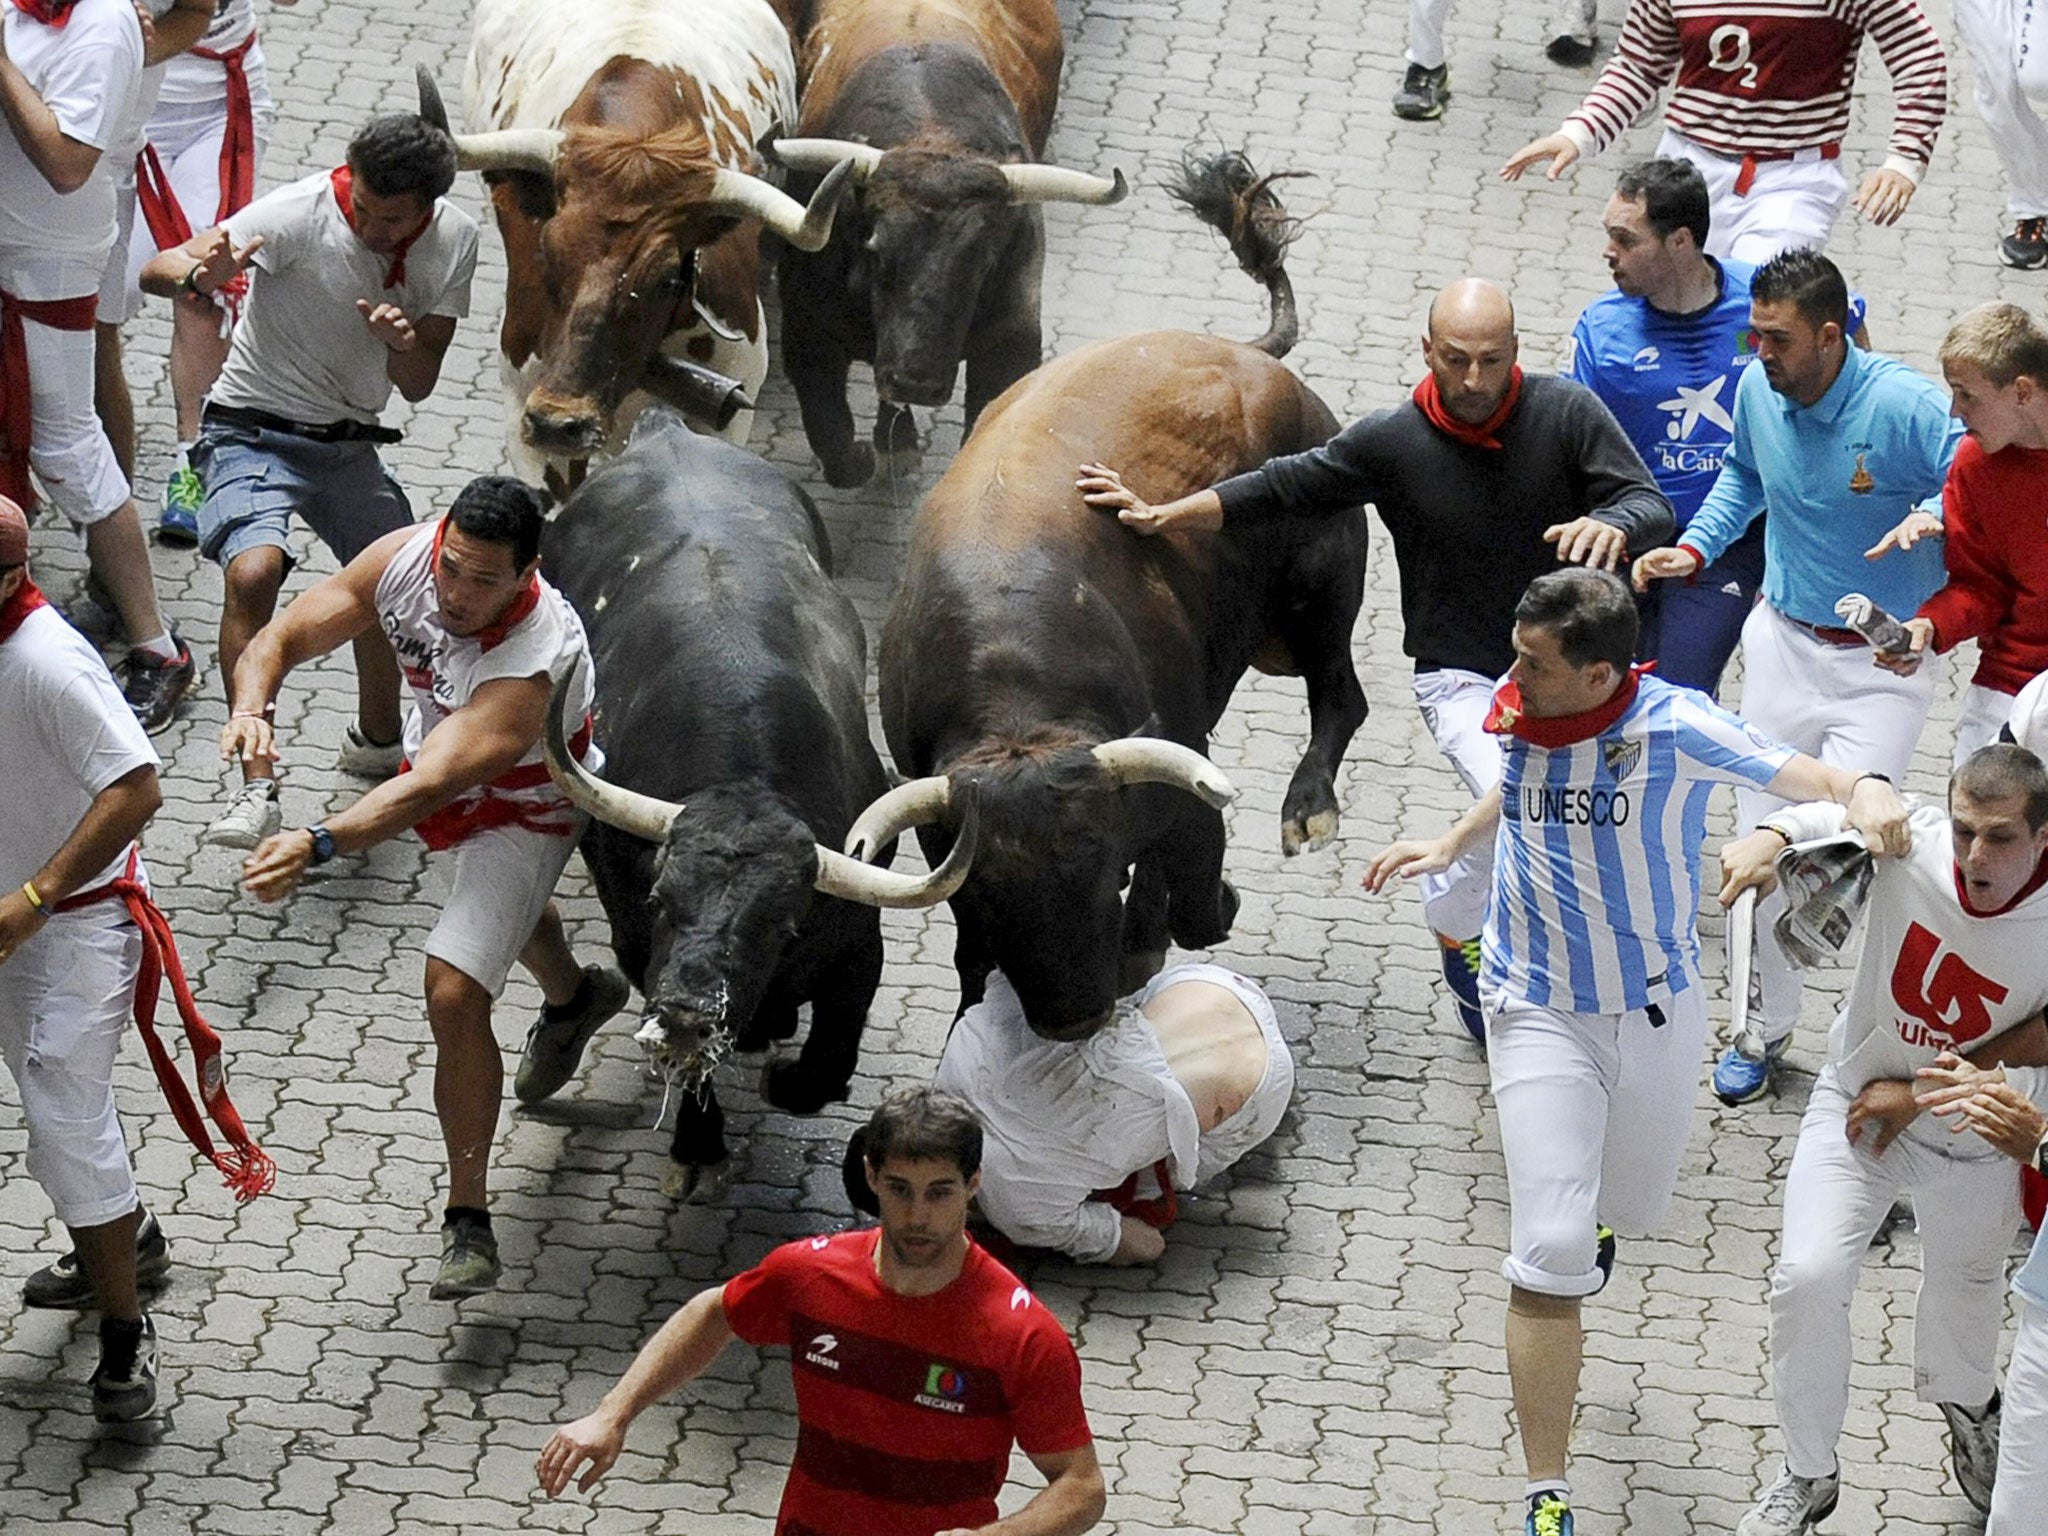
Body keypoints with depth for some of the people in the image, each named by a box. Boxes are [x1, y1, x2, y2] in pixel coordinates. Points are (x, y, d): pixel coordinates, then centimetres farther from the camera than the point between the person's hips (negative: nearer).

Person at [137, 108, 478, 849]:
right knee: (253, 572, -30)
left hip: (350, 445, 6)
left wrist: (405, 345, -26)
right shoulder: (303, 213, -22)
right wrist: (200, 275, -52)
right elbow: (157, 269, -28)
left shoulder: (453, 240, -6)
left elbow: (419, 385, -2)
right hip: (255, 433, -6)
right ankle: (257, 788, -30)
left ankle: (376, 742, 43)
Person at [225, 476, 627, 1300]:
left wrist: (316, 846, -68)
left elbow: (426, 789, -55)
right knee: (503, 900, 36)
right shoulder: (402, 560, -29)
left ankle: (469, 1217, -7)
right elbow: (279, 639, -24)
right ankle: (572, 997, 72)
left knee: (455, 993, -19)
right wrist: (251, 711, -47)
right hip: (437, 759, 7)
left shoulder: (533, 663, -45)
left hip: (522, 811, -7)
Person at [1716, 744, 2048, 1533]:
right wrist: (1768, 838, -32)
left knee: (1966, 1295, 21)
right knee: (1808, 1278, -13)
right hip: (1857, 1106, 0)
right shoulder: (1909, 842, -26)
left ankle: (1967, 1406, 58)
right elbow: (1824, 814, -9)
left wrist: (1921, 1093, -17)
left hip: (1972, 1144, 0)